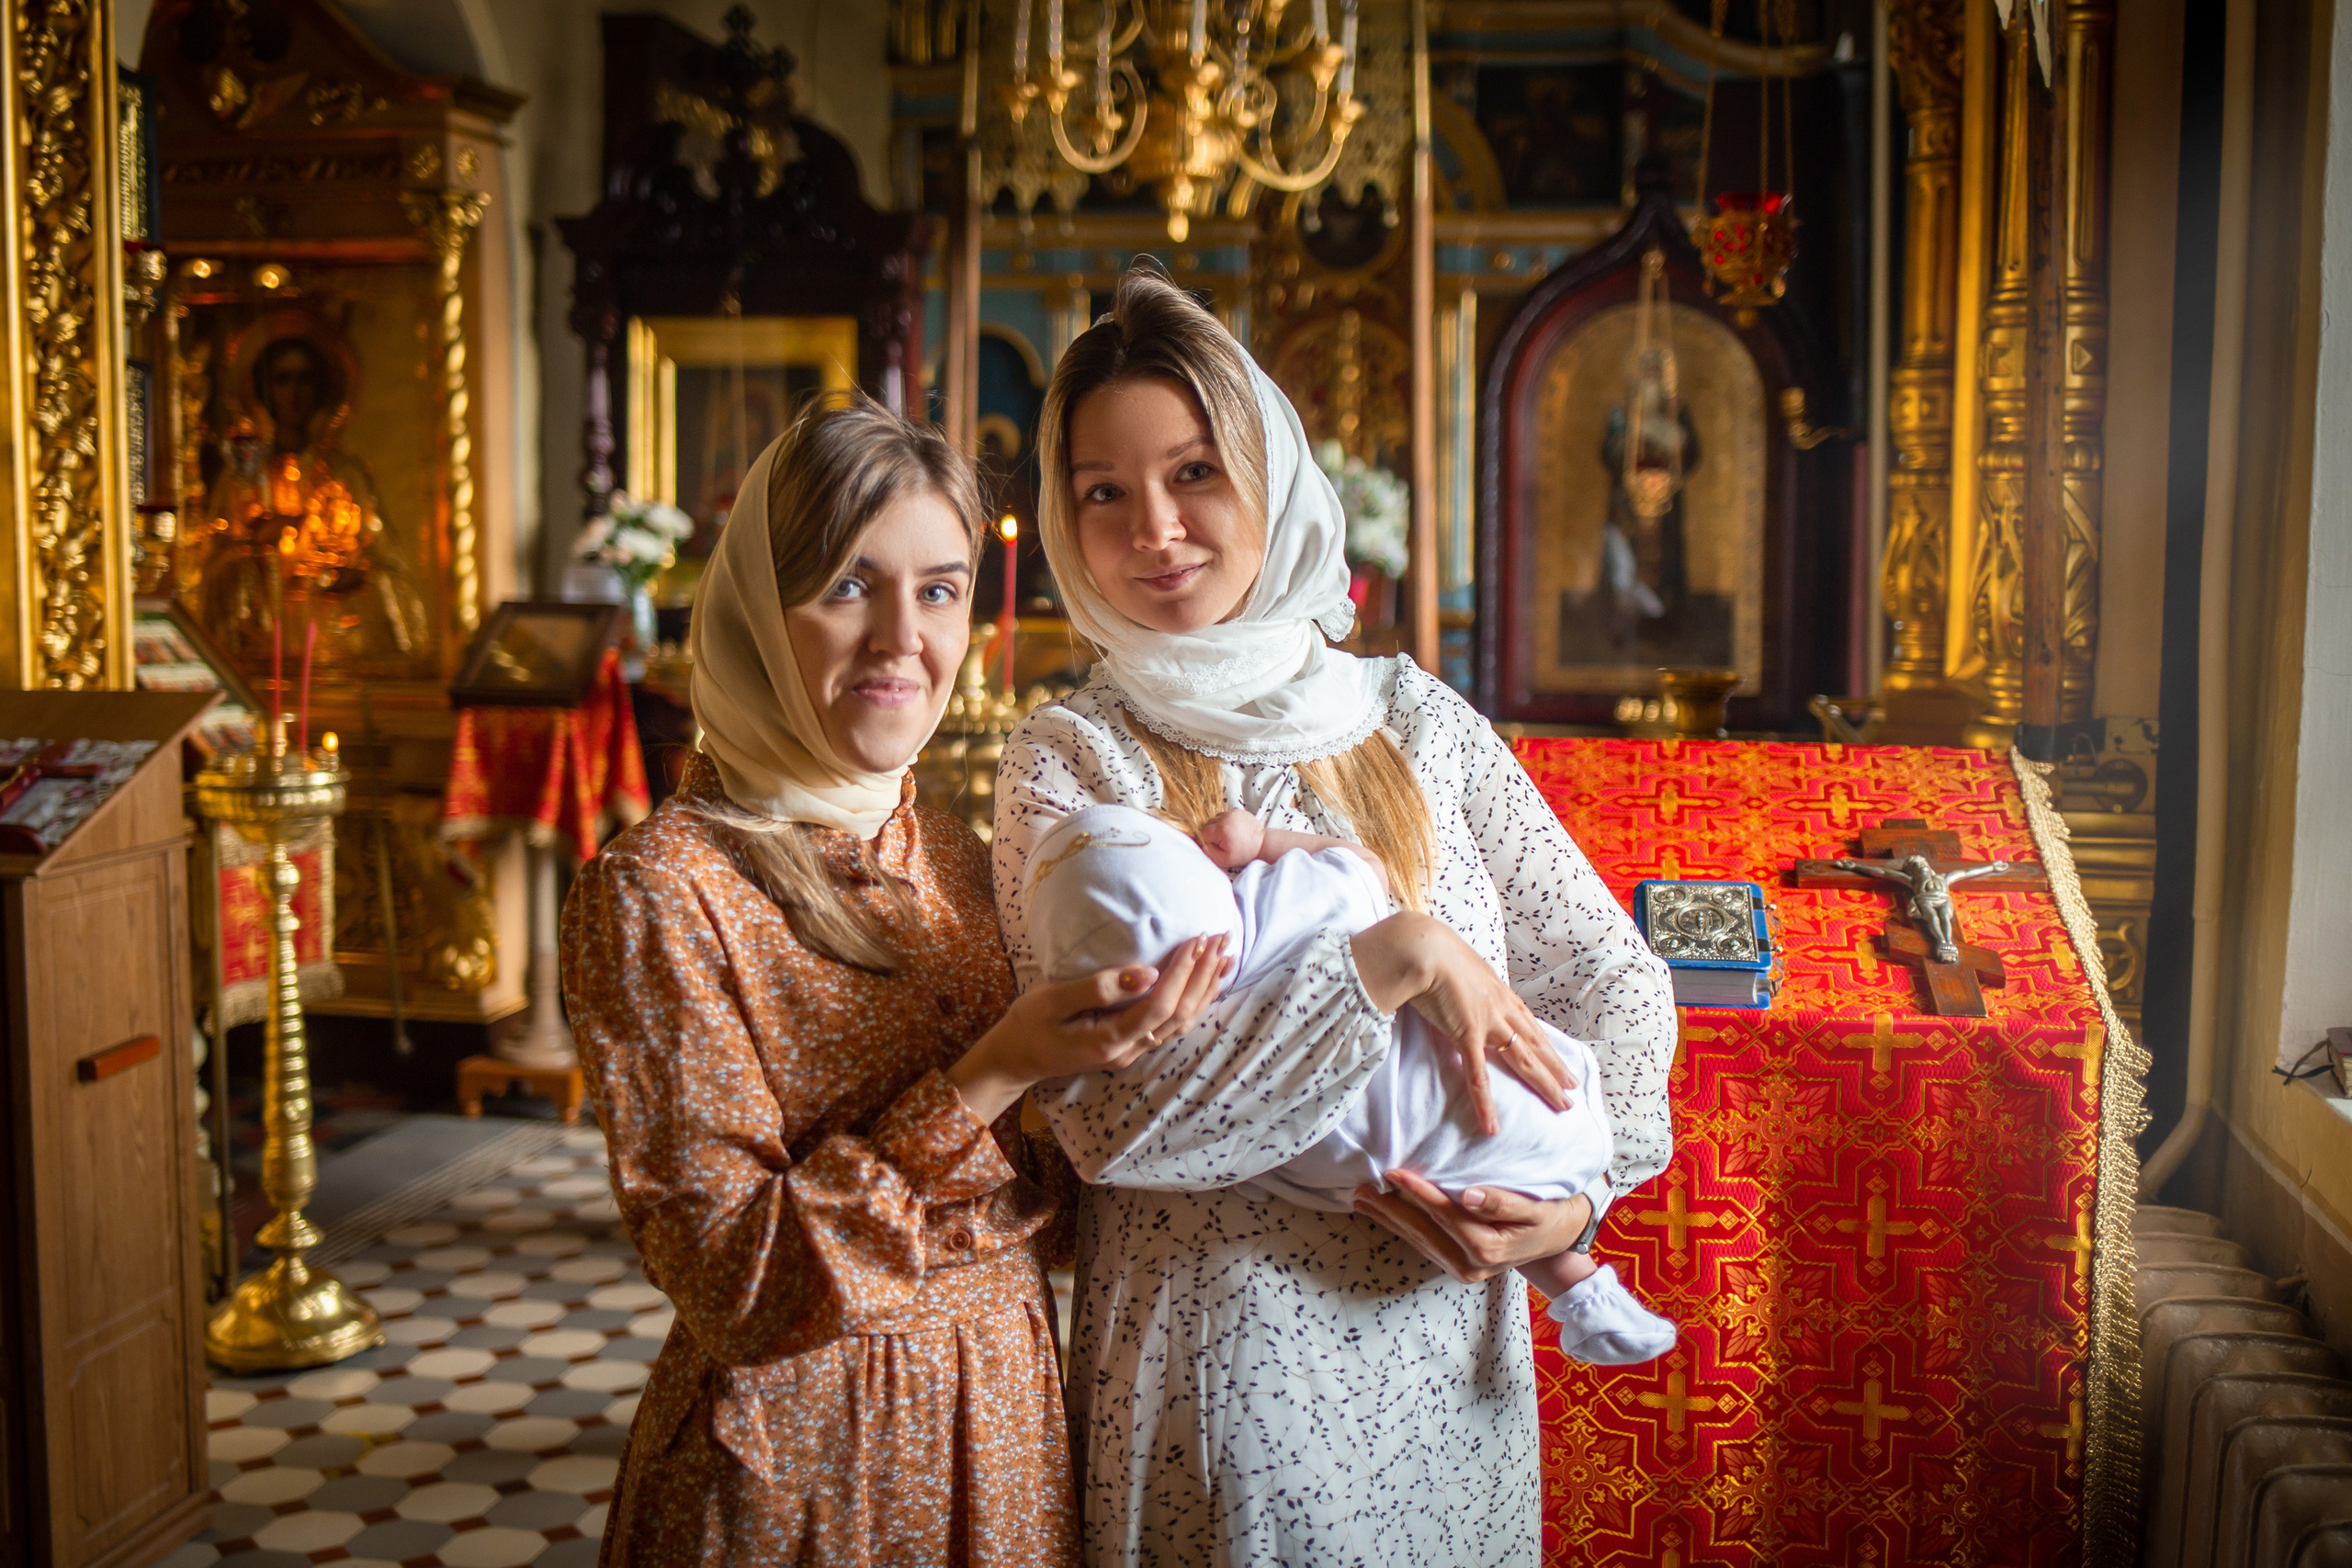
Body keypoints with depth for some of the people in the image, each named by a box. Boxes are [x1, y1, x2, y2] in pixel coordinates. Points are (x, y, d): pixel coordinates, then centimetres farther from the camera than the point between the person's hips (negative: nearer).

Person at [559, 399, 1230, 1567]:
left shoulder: (952, 858, 2)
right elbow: (734, 1282, -20)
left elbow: (1037, 1175, 6)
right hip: (799, 1463, -6)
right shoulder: (659, 891, -17)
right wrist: (996, 1076, -28)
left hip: (1010, 1430, 6)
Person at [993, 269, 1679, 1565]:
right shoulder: (1069, 763, -7)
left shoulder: (1420, 723, 4)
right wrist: (1393, 955, -22)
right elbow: (1104, 1112, -19)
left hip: (1455, 1366, 4)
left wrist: (1579, 1186, -9)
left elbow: (1612, 981, 8)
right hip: (1221, 1393, -3)